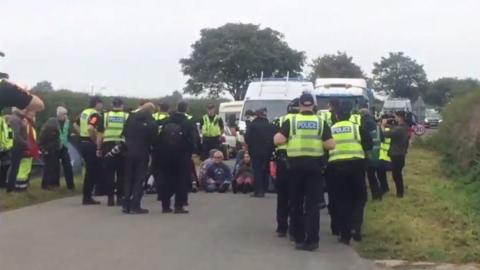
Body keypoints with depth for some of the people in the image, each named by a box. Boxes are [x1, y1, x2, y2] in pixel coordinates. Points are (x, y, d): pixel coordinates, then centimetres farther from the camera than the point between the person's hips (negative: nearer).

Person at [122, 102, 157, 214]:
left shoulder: (130, 118, 1)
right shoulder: (152, 123, -12)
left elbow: (124, 133, 8)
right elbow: (153, 139, -7)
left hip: (129, 152, 4)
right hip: (142, 154, -4)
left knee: (128, 178, 13)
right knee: (139, 180, 2)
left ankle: (126, 204, 12)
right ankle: (135, 206, -1)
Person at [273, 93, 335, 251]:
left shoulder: (291, 121, -1)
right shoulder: (321, 122, 1)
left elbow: (278, 140, -10)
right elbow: (330, 145, -5)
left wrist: (284, 137, 12)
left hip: (295, 165, 0)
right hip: (314, 165, 0)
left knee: (296, 203, 12)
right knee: (312, 204, 2)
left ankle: (298, 238, 16)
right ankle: (311, 240, -1)